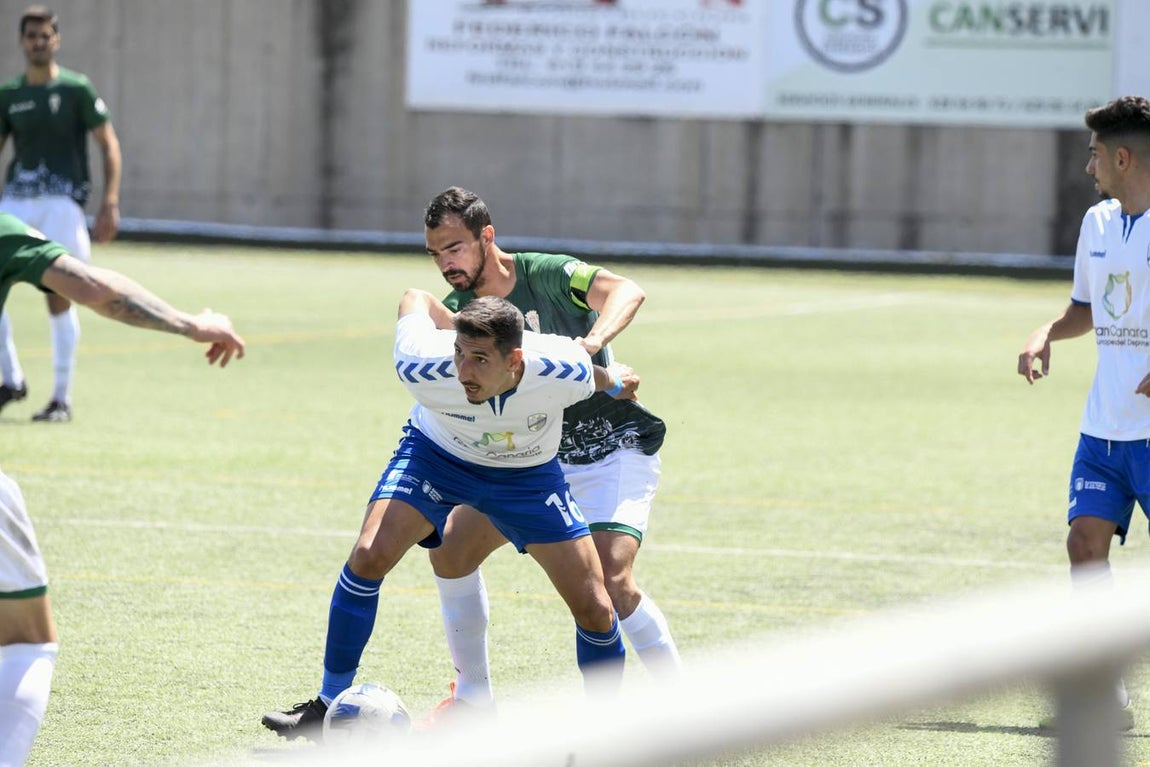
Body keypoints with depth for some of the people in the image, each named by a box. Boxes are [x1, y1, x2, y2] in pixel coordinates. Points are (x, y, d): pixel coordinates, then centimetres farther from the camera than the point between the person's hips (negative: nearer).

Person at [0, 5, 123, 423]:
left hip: (62, 200, -4)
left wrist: (110, 203, -8)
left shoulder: (76, 89, 0)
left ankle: (62, 399, 3)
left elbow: (109, 144, 1)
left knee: (59, 296, -6)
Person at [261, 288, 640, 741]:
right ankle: (328, 708, -7)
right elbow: (415, 299, -15)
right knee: (368, 556, -22)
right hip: (436, 454, 0)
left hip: (528, 474, 0)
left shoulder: (566, 372, -37)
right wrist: (459, 330, 0)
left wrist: (612, 384, 10)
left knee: (595, 610, -7)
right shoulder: (423, 368, -36)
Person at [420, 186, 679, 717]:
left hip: (613, 450, -6)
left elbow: (626, 292, -32)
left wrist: (593, 339, -51)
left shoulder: (547, 275, -17)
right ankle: (473, 697, 15)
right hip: (535, 457, 6)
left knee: (611, 579, -24)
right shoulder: (459, 308, -1)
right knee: (451, 549, 0)